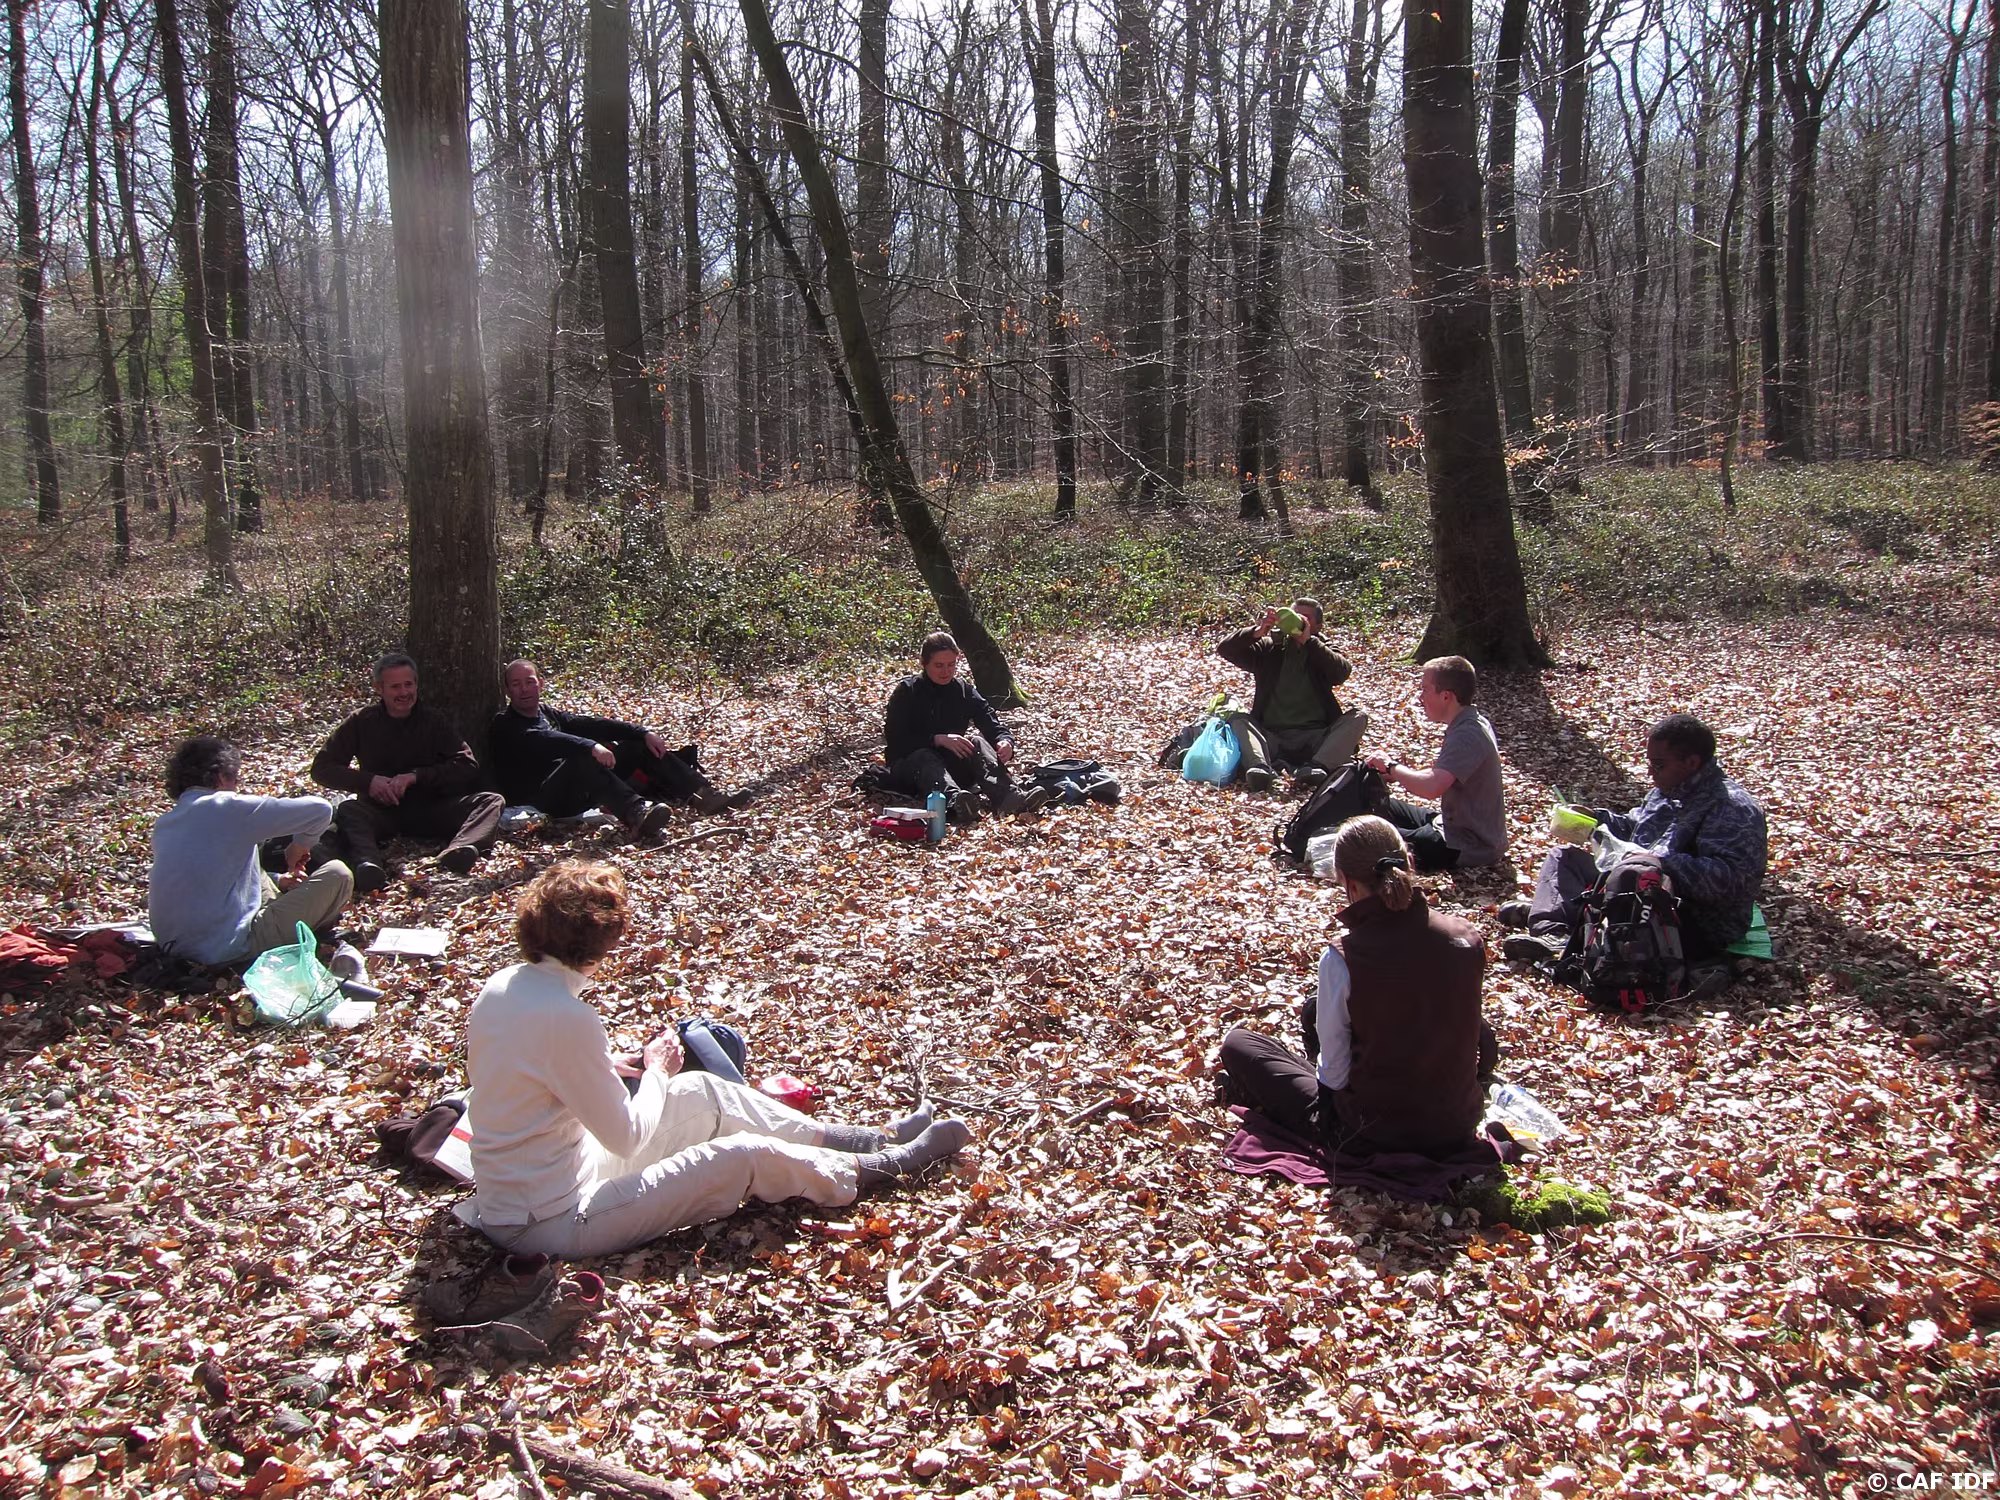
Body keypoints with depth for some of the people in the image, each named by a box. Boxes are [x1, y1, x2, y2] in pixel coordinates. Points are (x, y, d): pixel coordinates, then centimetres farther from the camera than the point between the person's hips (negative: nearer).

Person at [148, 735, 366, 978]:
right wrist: (300, 844, 9)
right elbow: (320, 809, -11)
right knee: (336, 874, 1)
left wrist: (276, 880, 21)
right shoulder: (228, 808, -11)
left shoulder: (163, 823, 11)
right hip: (228, 949, -8)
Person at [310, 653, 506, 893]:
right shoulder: (361, 722, 9)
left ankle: (458, 851, -57)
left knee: (493, 801, -24)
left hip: (430, 812, 1)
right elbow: (321, 767, 6)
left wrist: (416, 776, -13)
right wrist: (368, 781, -11)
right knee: (347, 811, -35)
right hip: (380, 812, -1)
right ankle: (369, 866, -66)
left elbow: (467, 766, 0)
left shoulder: (433, 721, 10)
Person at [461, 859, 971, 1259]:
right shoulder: (568, 1017, -29)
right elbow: (626, 1137, -20)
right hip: (552, 1225, -9)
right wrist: (656, 1071, -3)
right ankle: (889, 1165, 19)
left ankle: (866, 1139, 22)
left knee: (704, 1091, 11)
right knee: (744, 1155, -5)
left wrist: (603, 1069, 4)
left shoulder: (499, 988, -3)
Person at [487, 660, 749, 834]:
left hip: (578, 793, 8)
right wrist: (590, 747, -39)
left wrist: (644, 732, -1)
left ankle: (705, 796, -10)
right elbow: (540, 740, -22)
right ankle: (636, 815, -59)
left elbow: (592, 724, 12)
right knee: (583, 758, -37)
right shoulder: (504, 726, -2)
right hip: (544, 801, -8)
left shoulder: (548, 713, 23)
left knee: (640, 746, 4)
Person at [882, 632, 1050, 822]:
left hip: (952, 767, 3)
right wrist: (938, 739, -28)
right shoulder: (906, 692, -5)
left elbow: (994, 726, -4)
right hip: (911, 764, -3)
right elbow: (895, 741, -15)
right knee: (923, 757, -37)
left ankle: (1010, 798, -54)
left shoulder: (965, 691, 6)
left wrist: (1005, 741, -29)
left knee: (977, 743, -26)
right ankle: (955, 802, -71)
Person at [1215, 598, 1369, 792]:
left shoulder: (1321, 650, 14)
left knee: (1357, 718, -21)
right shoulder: (1270, 647, 15)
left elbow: (1343, 671, -10)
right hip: (1271, 738, 1)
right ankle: (1261, 767, -52)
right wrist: (1257, 632, -14)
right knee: (1237, 719, -22)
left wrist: (1308, 641, -15)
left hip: (1314, 738, 0)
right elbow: (1224, 648, 3)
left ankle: (1316, 767, -45)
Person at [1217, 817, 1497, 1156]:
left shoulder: (1340, 960, -23)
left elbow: (1334, 1072, -12)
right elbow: (1463, 1034, 6)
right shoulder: (1467, 940, -11)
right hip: (1458, 1130, 4)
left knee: (1238, 1043, 12)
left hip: (1370, 1137, -4)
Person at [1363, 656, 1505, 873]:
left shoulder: (1467, 735, -27)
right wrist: (1401, 773, -2)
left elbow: (1432, 787, -38)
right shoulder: (1471, 723, 5)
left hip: (1466, 849, -10)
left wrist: (1391, 767, -21)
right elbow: (1443, 777, 13)